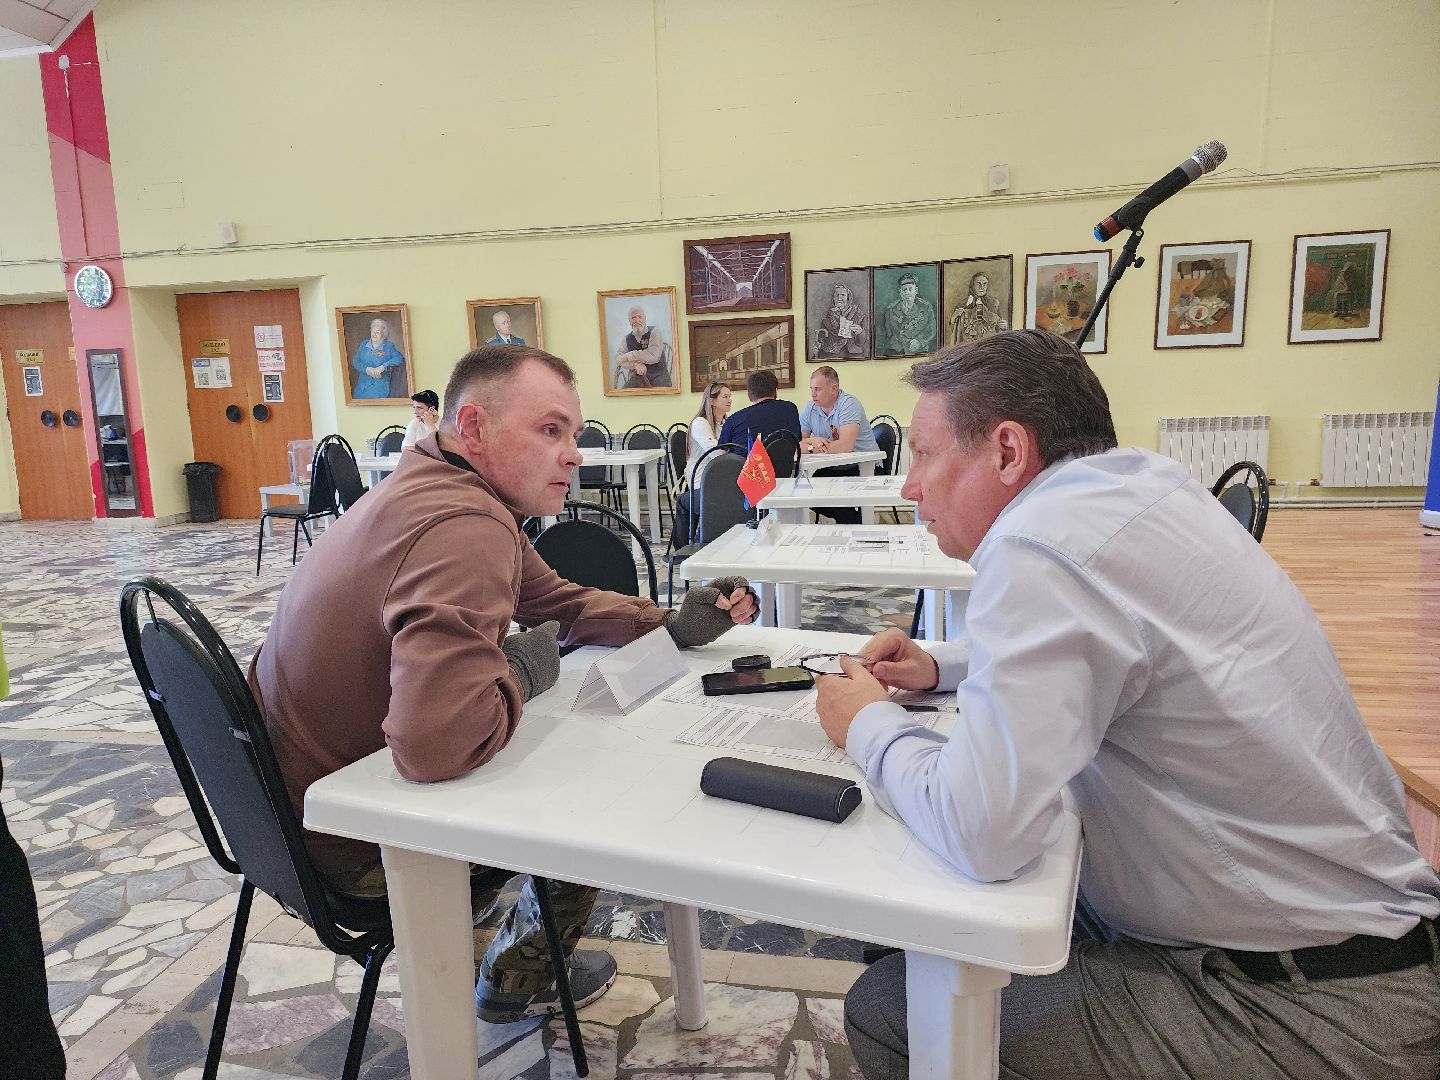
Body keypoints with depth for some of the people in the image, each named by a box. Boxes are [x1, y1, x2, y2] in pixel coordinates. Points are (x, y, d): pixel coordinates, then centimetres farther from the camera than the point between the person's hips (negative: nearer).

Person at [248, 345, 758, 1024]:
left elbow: (556, 601, 11)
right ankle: (517, 981, 31)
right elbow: (438, 743, -45)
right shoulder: (466, 530, -34)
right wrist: (521, 672, -25)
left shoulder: (431, 488, 2)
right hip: (349, 848, -9)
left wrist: (671, 624, -1)